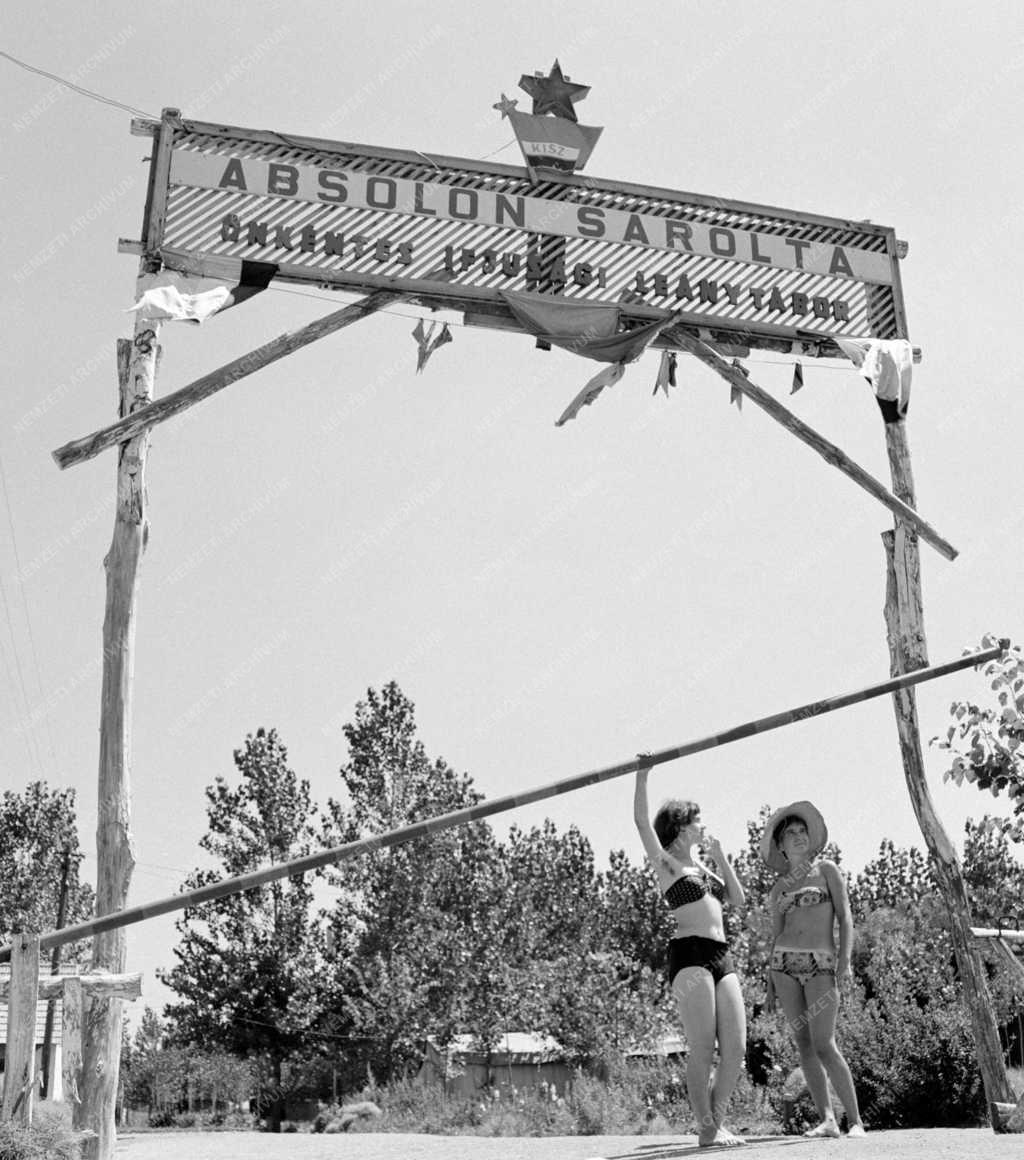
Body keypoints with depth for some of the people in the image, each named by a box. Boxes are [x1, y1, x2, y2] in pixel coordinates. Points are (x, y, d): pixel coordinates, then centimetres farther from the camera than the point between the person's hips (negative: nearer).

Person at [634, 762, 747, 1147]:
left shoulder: (702, 865, 26)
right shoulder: (665, 861, 5)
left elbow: (737, 899, 22)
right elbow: (641, 822, -9)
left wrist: (719, 854, 19)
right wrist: (642, 776, -15)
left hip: (721, 957, 7)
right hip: (690, 955, -7)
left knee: (736, 1049, 1)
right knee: (702, 1050, -8)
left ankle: (717, 1121, 13)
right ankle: (706, 1128, 0)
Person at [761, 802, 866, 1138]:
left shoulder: (827, 869, 6)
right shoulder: (779, 887, 15)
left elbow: (845, 917, 0)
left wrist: (845, 961, -11)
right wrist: (771, 982, 11)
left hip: (821, 965, -4)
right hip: (784, 964, 4)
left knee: (824, 1044, -13)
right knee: (803, 1044, 0)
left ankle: (855, 1120, -5)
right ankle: (827, 1120, 3)